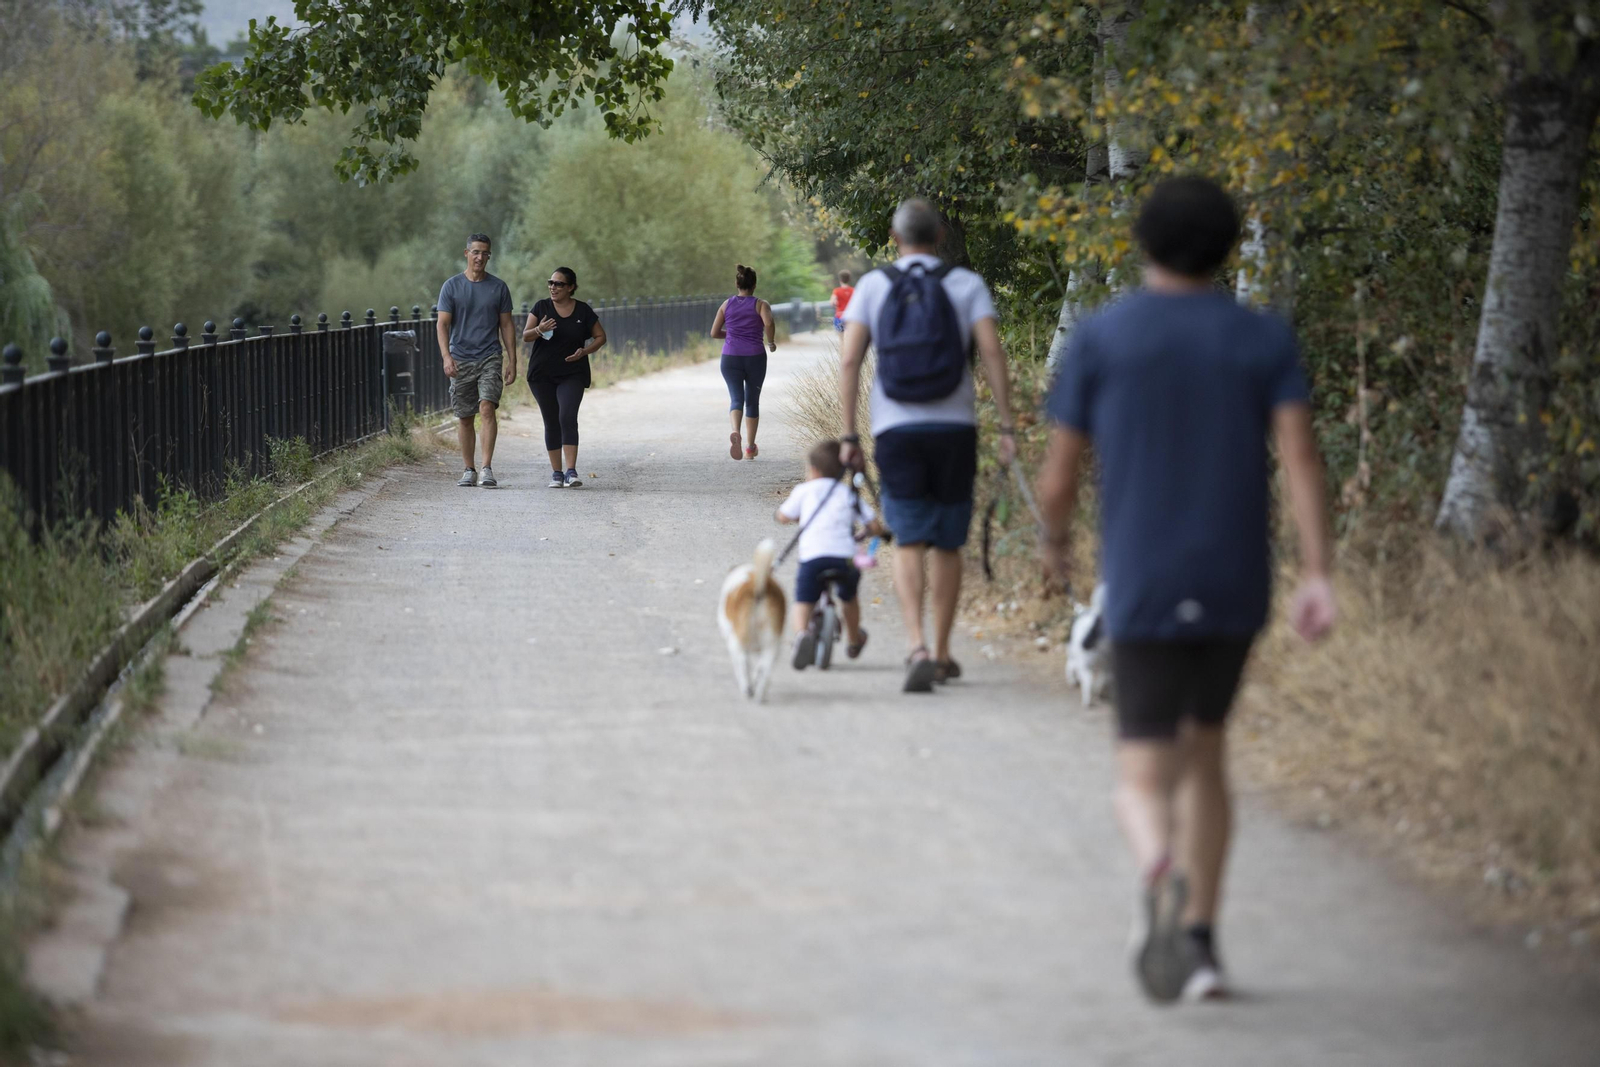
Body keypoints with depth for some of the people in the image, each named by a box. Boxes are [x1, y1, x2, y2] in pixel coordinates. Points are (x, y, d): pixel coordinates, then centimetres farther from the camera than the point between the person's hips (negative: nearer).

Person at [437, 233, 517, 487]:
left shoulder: (498, 287, 6)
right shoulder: (452, 286, 3)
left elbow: (506, 326, 10)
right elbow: (442, 324, -2)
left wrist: (512, 361, 4)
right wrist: (446, 356, -16)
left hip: (490, 358, -1)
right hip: (461, 360, 1)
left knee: (487, 409, -17)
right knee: (464, 417, 6)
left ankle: (487, 468, -21)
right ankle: (469, 470, 15)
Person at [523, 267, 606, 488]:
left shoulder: (583, 311, 1)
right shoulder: (541, 307, 3)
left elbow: (600, 337, 10)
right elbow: (525, 335, -2)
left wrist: (585, 351, -9)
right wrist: (539, 330, -25)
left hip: (572, 375, -2)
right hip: (542, 375, 2)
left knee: (568, 418, -18)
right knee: (551, 423, 5)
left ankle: (571, 471, -23)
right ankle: (556, 472, 13)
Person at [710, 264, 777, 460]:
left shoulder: (727, 304, 7)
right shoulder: (761, 305, 0)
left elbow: (714, 333, 6)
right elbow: (769, 323, -20)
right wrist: (771, 342, -3)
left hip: (730, 357, 1)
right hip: (755, 356, -1)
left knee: (736, 399, -3)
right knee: (752, 401, 14)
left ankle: (734, 431, -35)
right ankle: (750, 447, 20)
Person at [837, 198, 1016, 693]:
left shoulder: (873, 286, 5)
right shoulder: (966, 285, 4)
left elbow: (849, 360, -1)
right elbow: (992, 353, -7)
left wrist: (849, 434, 2)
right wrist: (1007, 426, -5)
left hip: (896, 429, 0)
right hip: (954, 428, 1)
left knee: (909, 541, -1)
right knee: (947, 543, 11)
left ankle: (918, 647, -21)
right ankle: (942, 654, 19)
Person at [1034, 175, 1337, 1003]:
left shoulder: (1099, 340, 1)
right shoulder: (1264, 340, 5)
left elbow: (1057, 477, 2)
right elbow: (1299, 454, -9)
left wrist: (1052, 539, 23)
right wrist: (1316, 576, -14)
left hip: (1144, 594, -2)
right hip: (1237, 591, 2)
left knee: (1143, 785, -1)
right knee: (1203, 750, 23)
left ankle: (1161, 869, -37)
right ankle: (1197, 944, 19)